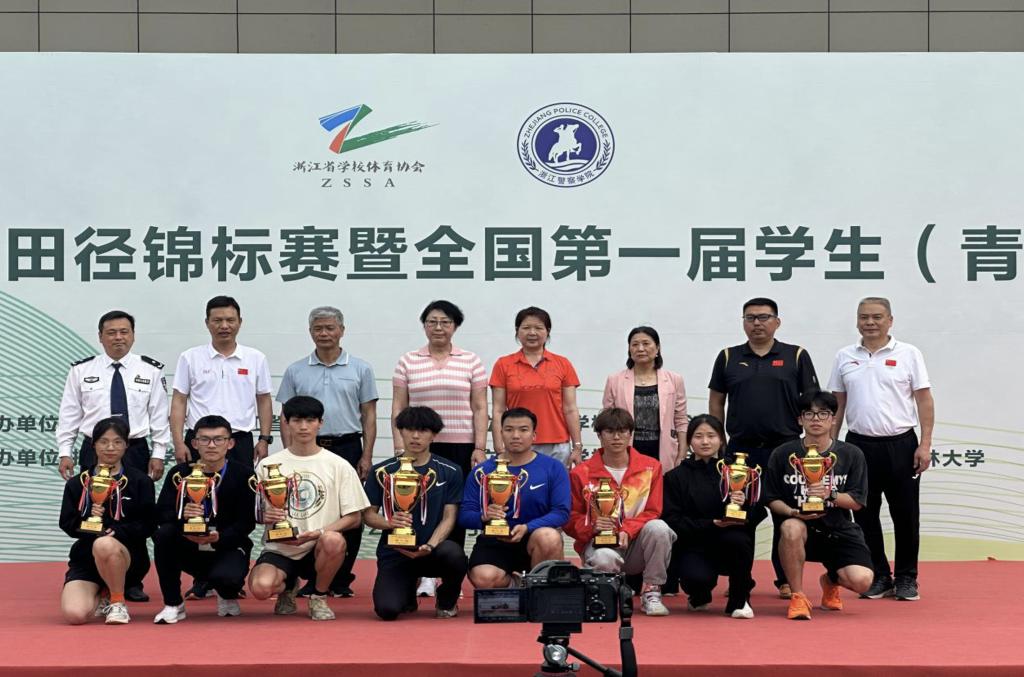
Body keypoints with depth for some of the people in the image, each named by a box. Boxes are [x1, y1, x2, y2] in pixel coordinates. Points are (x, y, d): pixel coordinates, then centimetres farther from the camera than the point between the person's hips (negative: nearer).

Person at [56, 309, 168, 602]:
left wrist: (158, 454, -1)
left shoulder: (150, 371, 3)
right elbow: (69, 414, 5)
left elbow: (160, 415, 3)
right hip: (94, 451, 0)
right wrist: (64, 452, 0)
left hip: (135, 451, 0)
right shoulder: (82, 370, 4)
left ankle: (133, 582, 12)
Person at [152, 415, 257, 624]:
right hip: (188, 548, 2)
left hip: (227, 546, -2)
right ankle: (173, 604, -12)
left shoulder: (243, 475, -7)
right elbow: (161, 513, -12)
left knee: (227, 577, -35)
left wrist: (219, 538, -29)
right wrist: (182, 514, -35)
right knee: (163, 534, -29)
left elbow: (247, 522, -12)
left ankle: (228, 597, 9)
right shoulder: (179, 473, -2)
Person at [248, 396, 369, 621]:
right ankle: (288, 586, 11)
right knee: (260, 587, -31)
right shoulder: (267, 465, 5)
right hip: (279, 548, 0)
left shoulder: (339, 466, 2)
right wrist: (264, 517, -18)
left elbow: (354, 518, 0)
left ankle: (319, 597, -4)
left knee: (334, 541, -37)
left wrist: (318, 533, -15)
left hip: (317, 550, 0)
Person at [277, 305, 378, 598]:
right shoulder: (296, 371, 8)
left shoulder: (360, 369, 4)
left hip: (348, 448, -1)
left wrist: (366, 456, -5)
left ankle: (341, 581, 10)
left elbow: (368, 415, 3)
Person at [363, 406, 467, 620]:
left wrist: (430, 546, -17)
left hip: (432, 551, 0)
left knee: (453, 553, -36)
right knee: (387, 609, -25)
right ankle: (408, 589, 16)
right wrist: (390, 522, -18)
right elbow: (368, 514, 5)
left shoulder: (450, 472, 4)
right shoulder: (382, 472, 4)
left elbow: (449, 517, 0)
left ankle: (447, 601, 0)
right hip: (394, 552, 0)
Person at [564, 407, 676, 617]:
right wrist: (593, 526, -20)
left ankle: (651, 593, -17)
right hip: (599, 544, -2)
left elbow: (652, 512, 0)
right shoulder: (582, 473, 3)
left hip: (635, 543, 2)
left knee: (658, 528, -32)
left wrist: (628, 531, -19)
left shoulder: (650, 467, 5)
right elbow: (571, 520, 3)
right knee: (605, 559, -39)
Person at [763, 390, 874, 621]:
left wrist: (831, 495, -20)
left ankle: (830, 580, 19)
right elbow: (772, 499, 3)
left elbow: (857, 502, 0)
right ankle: (798, 596, -17)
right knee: (791, 528, -39)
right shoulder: (783, 454, -1)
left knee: (861, 581, -23)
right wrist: (793, 512, -18)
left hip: (840, 531, 1)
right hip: (802, 527, -1)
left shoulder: (851, 455, 0)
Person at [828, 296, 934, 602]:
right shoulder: (845, 357, 7)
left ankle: (906, 578, 13)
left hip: (900, 445, -2)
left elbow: (924, 400, -2)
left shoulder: (908, 354, -1)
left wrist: (925, 444, -9)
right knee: (865, 515, 6)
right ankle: (878, 577, 17)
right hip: (859, 445, 2)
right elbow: (837, 405, 11)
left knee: (905, 515, 3)